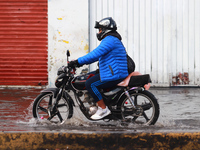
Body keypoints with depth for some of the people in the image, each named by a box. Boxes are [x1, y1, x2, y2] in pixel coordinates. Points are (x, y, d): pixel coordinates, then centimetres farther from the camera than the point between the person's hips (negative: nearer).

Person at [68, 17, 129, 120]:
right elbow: (98, 55, 26)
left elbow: (95, 54, -25)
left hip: (114, 75, -12)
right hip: (116, 72, 12)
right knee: (89, 77, 21)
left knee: (90, 84, -17)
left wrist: (78, 61, -22)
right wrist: (82, 62, 20)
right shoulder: (113, 40, 21)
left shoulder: (109, 40, -14)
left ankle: (103, 109, -13)